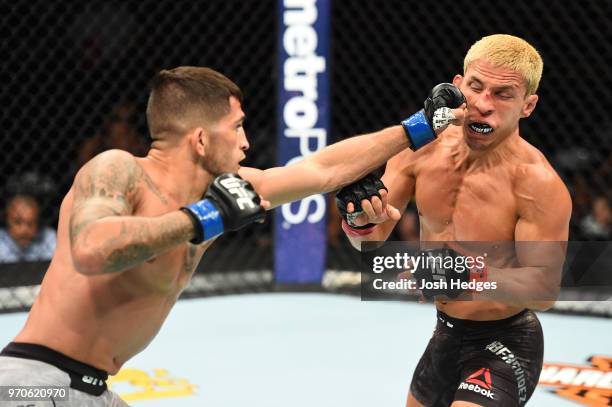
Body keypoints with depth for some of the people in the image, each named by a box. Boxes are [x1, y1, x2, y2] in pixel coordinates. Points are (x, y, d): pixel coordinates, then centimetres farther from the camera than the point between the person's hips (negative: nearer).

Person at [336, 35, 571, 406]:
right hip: (446, 334, 7)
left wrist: (474, 276, -43)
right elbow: (371, 241, -3)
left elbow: (544, 290, -26)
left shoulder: (538, 184, -26)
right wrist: (360, 221, -27)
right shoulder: (423, 149, -8)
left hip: (506, 345, -7)